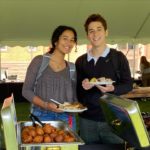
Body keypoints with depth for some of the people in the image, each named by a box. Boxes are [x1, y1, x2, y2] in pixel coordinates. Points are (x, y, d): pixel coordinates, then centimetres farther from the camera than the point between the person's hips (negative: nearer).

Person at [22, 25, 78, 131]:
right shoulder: (39, 61, -2)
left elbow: (74, 96, 13)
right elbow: (26, 90, -2)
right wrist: (45, 105, -17)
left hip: (66, 118, 3)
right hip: (42, 117, -3)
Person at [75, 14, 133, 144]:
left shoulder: (118, 57, -1)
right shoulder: (80, 61, 10)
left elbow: (128, 85, -2)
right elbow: (76, 89, 14)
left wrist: (112, 88, -21)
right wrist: (82, 86, -9)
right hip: (87, 119, 3)